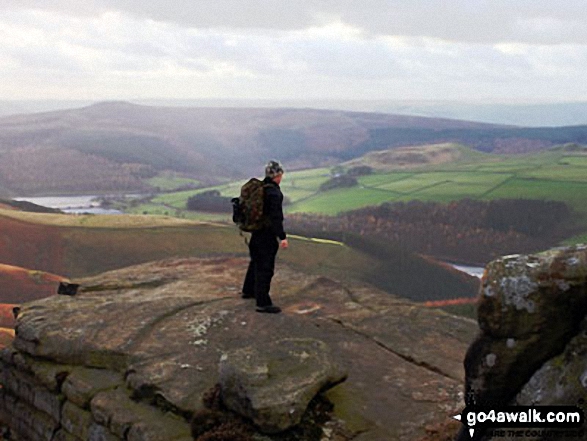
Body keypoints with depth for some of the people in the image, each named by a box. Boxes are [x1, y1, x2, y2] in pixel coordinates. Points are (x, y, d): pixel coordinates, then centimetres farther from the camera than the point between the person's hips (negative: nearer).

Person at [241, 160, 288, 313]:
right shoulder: (274, 192, -21)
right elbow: (275, 217, -26)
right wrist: (282, 237, -24)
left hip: (256, 232, 9)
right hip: (267, 234, -9)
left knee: (256, 262, 26)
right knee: (265, 268, -4)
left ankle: (248, 291, 42)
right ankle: (263, 303, 0)